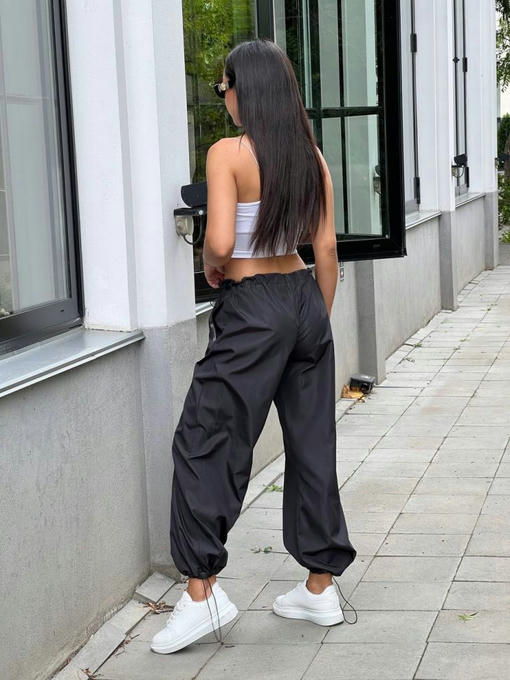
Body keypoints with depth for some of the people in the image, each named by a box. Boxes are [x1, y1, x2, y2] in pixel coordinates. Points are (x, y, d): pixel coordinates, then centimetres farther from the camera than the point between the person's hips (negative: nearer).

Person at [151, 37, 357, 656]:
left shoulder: (228, 153, -12)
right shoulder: (311, 155, 5)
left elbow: (220, 242, -23)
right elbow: (326, 247, 6)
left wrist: (210, 268, -1)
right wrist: (320, 320, 14)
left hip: (251, 309, -7)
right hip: (305, 300, 7)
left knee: (204, 441, 3)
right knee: (312, 443, 11)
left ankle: (201, 590, 3)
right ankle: (320, 586, 20)